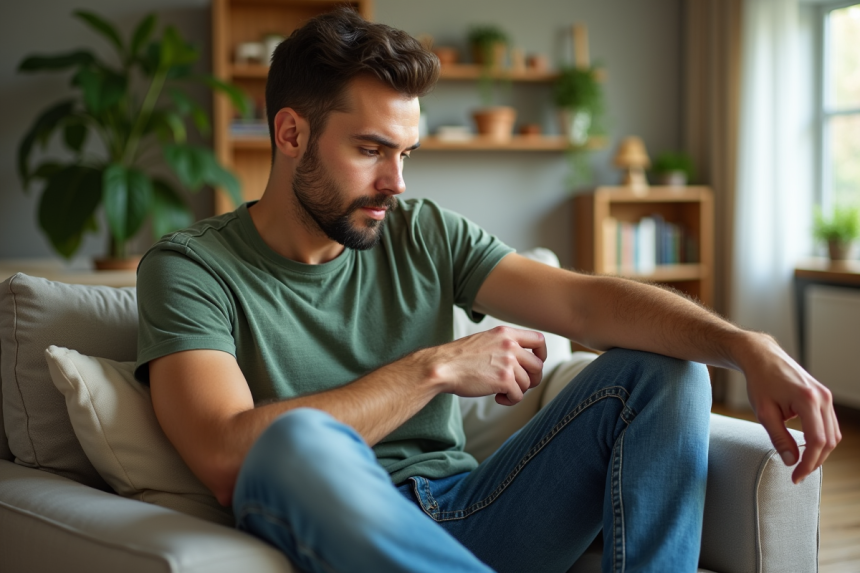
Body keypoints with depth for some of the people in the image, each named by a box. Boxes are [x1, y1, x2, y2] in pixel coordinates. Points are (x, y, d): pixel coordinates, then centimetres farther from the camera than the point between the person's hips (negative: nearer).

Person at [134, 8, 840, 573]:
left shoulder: (424, 233, 9)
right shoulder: (189, 267, -4)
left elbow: (583, 300, -2)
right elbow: (227, 457, -20)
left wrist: (748, 347, -19)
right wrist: (435, 368, -15)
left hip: (467, 514, 5)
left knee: (664, 366, -7)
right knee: (298, 439, -38)